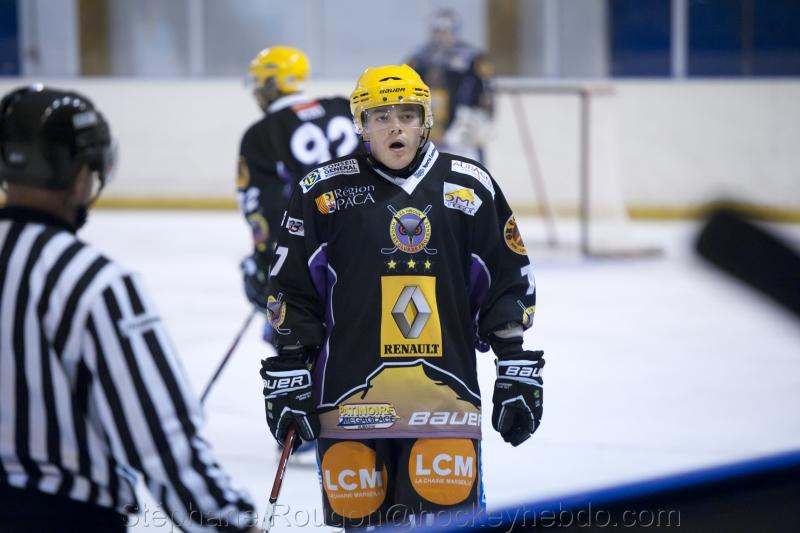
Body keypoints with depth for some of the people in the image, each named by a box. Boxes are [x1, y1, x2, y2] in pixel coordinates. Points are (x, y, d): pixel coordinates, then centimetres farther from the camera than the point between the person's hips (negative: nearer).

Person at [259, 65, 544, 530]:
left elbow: (509, 284, 10)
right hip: (350, 398, 0)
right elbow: (292, 292, 5)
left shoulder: (470, 187, 6)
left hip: (446, 398, 0)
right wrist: (289, 377, 2)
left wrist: (518, 371, 6)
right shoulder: (324, 193, 2)